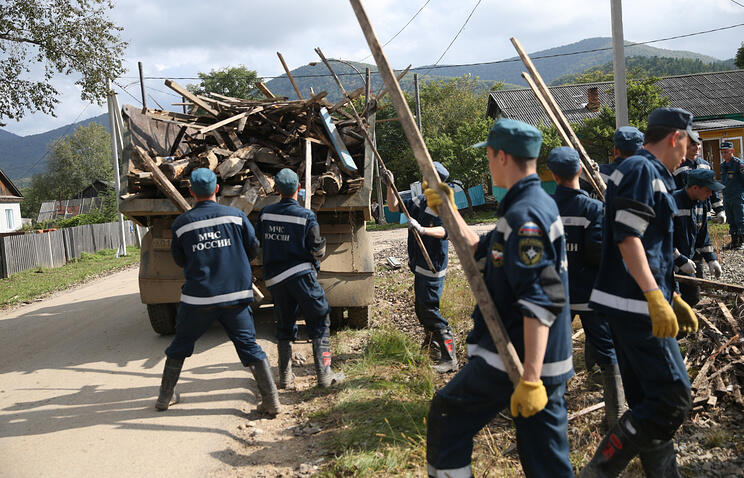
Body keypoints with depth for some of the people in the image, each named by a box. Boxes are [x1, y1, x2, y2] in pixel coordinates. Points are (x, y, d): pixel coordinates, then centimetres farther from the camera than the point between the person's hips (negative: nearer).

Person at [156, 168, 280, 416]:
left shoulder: (181, 223, -2)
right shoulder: (236, 215, -2)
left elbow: (179, 259, 10)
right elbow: (253, 249, 7)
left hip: (197, 298, 0)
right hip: (235, 296, 0)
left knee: (179, 346, 18)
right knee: (249, 347, 5)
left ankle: (165, 396, 28)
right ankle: (271, 400, 2)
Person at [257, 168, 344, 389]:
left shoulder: (265, 213, 2)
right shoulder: (307, 216, -9)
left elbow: (258, 243, 13)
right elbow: (318, 251, -7)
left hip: (274, 278, 5)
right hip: (301, 275, -4)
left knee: (284, 325, 16)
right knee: (319, 321, 3)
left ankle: (285, 376, 19)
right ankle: (324, 375, -1)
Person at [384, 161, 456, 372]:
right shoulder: (420, 201, 11)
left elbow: (444, 231, -32)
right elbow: (393, 207, 19)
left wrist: (422, 229, -48)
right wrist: (390, 186, 6)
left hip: (432, 267, -9)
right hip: (420, 266, 9)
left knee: (428, 308, -13)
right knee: (420, 307, 17)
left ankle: (449, 358, -9)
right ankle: (433, 345, 35)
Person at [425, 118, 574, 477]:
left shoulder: (525, 215, -19)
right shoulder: (539, 204, 13)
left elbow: (541, 302, -26)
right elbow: (480, 253, 24)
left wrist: (530, 378, -29)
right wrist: (450, 211, 20)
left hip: (514, 362, -9)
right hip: (545, 363, 9)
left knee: (446, 416, 11)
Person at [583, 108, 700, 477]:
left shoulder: (650, 173, 22)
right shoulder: (641, 169, -9)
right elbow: (627, 237, -20)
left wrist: (672, 298, 26)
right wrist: (656, 298, -25)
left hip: (632, 305, 11)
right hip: (637, 304, -11)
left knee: (648, 401, 15)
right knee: (673, 398, -10)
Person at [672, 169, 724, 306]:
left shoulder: (701, 203, 4)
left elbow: (702, 235, 15)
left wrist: (711, 259, 8)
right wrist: (681, 261, -20)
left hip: (686, 263, 9)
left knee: (692, 297, 15)